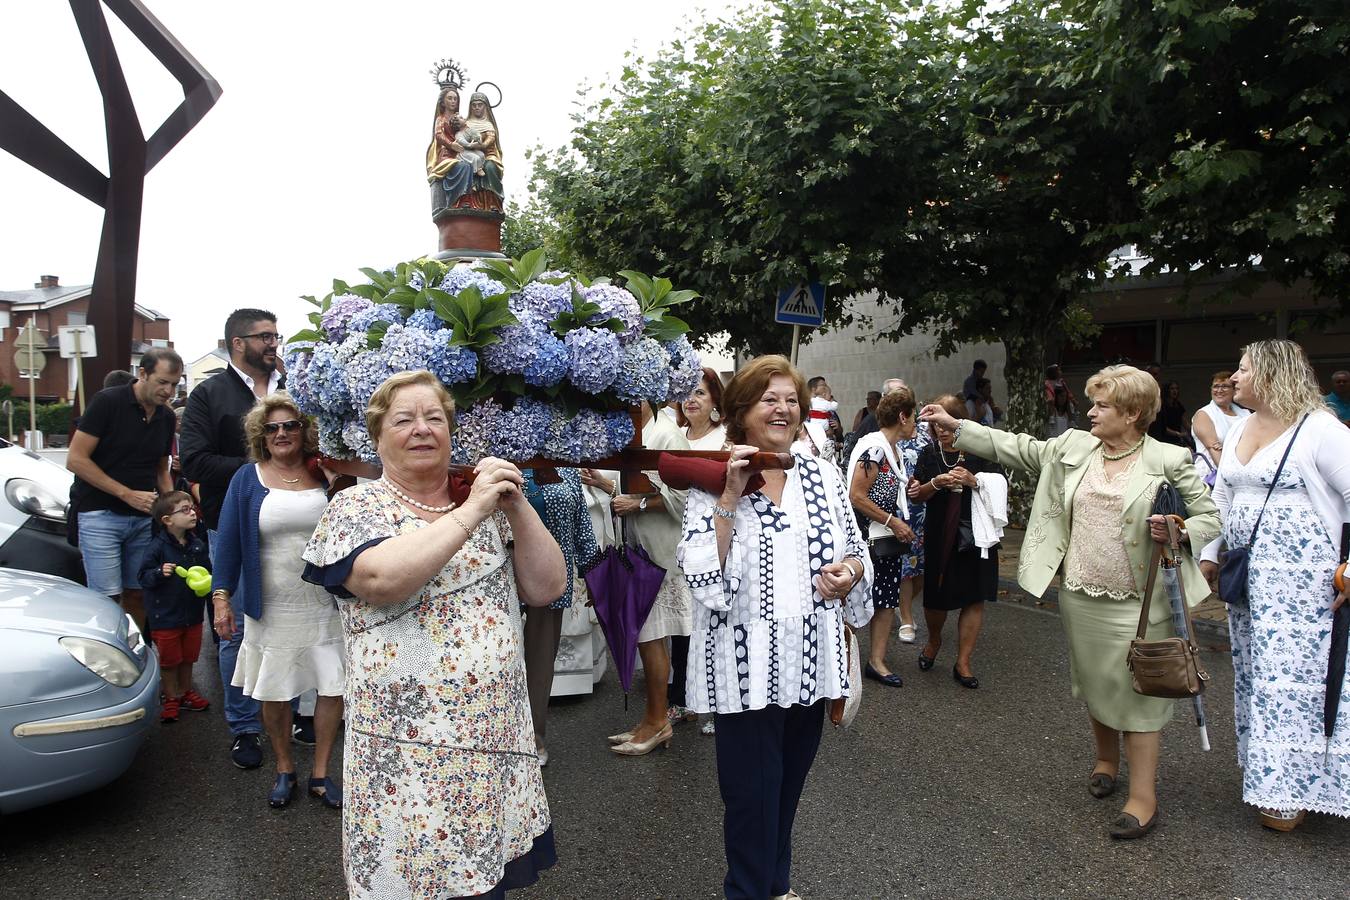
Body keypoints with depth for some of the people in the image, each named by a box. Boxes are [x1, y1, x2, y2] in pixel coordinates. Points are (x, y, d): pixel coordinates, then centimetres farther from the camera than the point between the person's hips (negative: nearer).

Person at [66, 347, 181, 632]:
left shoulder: (167, 416, 8)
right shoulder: (107, 402, -10)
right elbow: (75, 459, -12)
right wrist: (127, 494, -16)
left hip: (144, 517, 5)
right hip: (100, 514, -5)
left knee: (137, 595, 8)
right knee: (107, 598, -7)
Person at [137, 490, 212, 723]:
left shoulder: (197, 545, 1)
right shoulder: (158, 546, -15)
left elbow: (206, 571, 15)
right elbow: (144, 577, -14)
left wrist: (206, 583, -5)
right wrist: (160, 573, -32)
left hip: (192, 613, 5)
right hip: (165, 616, -5)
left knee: (188, 657, 17)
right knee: (169, 660, 8)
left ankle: (185, 693, 34)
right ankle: (170, 699, 23)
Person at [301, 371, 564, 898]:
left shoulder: (489, 506, 9)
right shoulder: (356, 509, -3)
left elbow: (547, 589, 1)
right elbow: (382, 579, -24)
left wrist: (516, 506, -10)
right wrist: (472, 510, -20)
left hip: (498, 741, 4)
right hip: (408, 752, -3)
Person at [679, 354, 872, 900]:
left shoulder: (824, 476, 5)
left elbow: (857, 553, 12)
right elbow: (702, 574, -18)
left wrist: (849, 572, -10)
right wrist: (730, 496, -23)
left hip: (811, 660, 5)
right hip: (748, 665, -5)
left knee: (789, 784, 20)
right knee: (753, 793, 5)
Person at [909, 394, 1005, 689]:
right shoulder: (929, 453, 4)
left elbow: (1000, 485, -2)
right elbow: (916, 495, 3)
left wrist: (973, 480, -19)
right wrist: (936, 483, -16)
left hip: (975, 535, -1)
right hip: (940, 535, 1)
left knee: (974, 598, 3)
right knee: (937, 596, 5)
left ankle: (963, 663, 15)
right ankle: (934, 641, 36)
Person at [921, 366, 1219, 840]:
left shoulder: (1169, 460, -8)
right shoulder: (1073, 447, 4)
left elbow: (1209, 516, -1)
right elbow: (1015, 448, 5)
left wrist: (1177, 532, -22)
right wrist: (954, 425, 1)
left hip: (1138, 602, -5)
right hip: (1079, 596, 5)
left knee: (1136, 691, 0)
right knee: (1094, 683, 19)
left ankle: (1143, 798, 12)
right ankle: (1106, 760, 42)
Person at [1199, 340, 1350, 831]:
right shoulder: (1238, 430, 12)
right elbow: (1221, 501, 18)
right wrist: (1209, 554, 12)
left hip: (1300, 577, -7)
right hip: (1245, 576, 8)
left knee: (1294, 672, -2)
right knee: (1254, 672, 13)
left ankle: (1291, 784, 11)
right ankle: (1264, 770, 26)